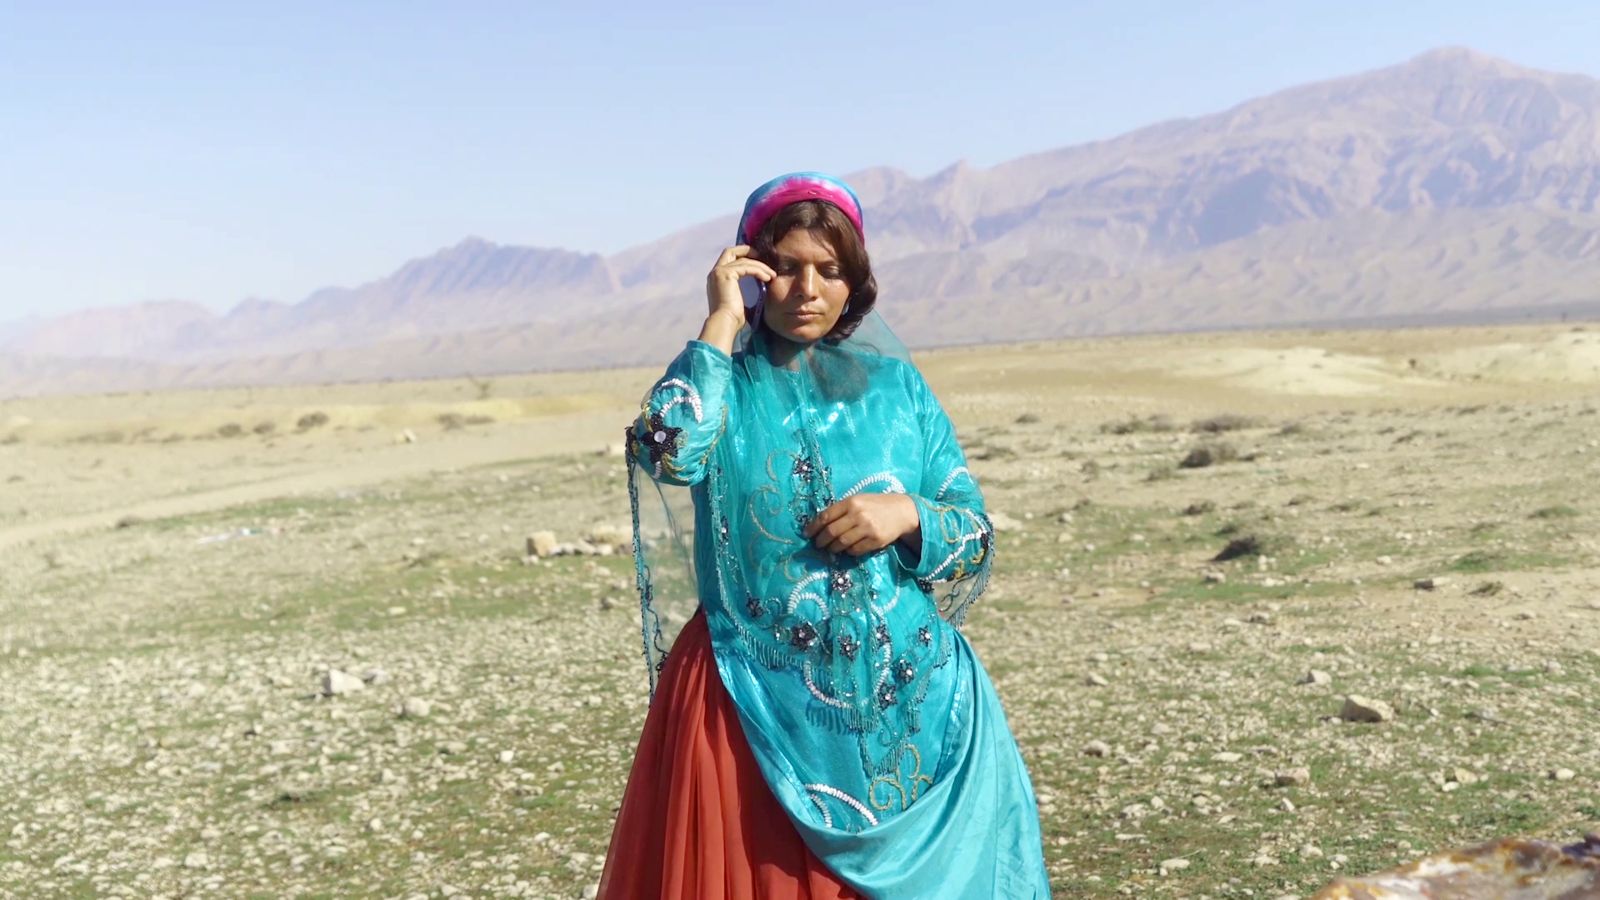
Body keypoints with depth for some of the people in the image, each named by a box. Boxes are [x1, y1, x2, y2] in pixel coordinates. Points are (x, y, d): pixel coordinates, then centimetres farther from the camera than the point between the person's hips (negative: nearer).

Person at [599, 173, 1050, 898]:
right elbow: (668, 452, -23)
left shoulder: (896, 385, 6)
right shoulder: (720, 383, 1)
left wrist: (908, 515, -13)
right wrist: (722, 324, -14)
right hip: (757, 711, -2)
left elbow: (977, 540, 7)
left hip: (908, 704, 2)